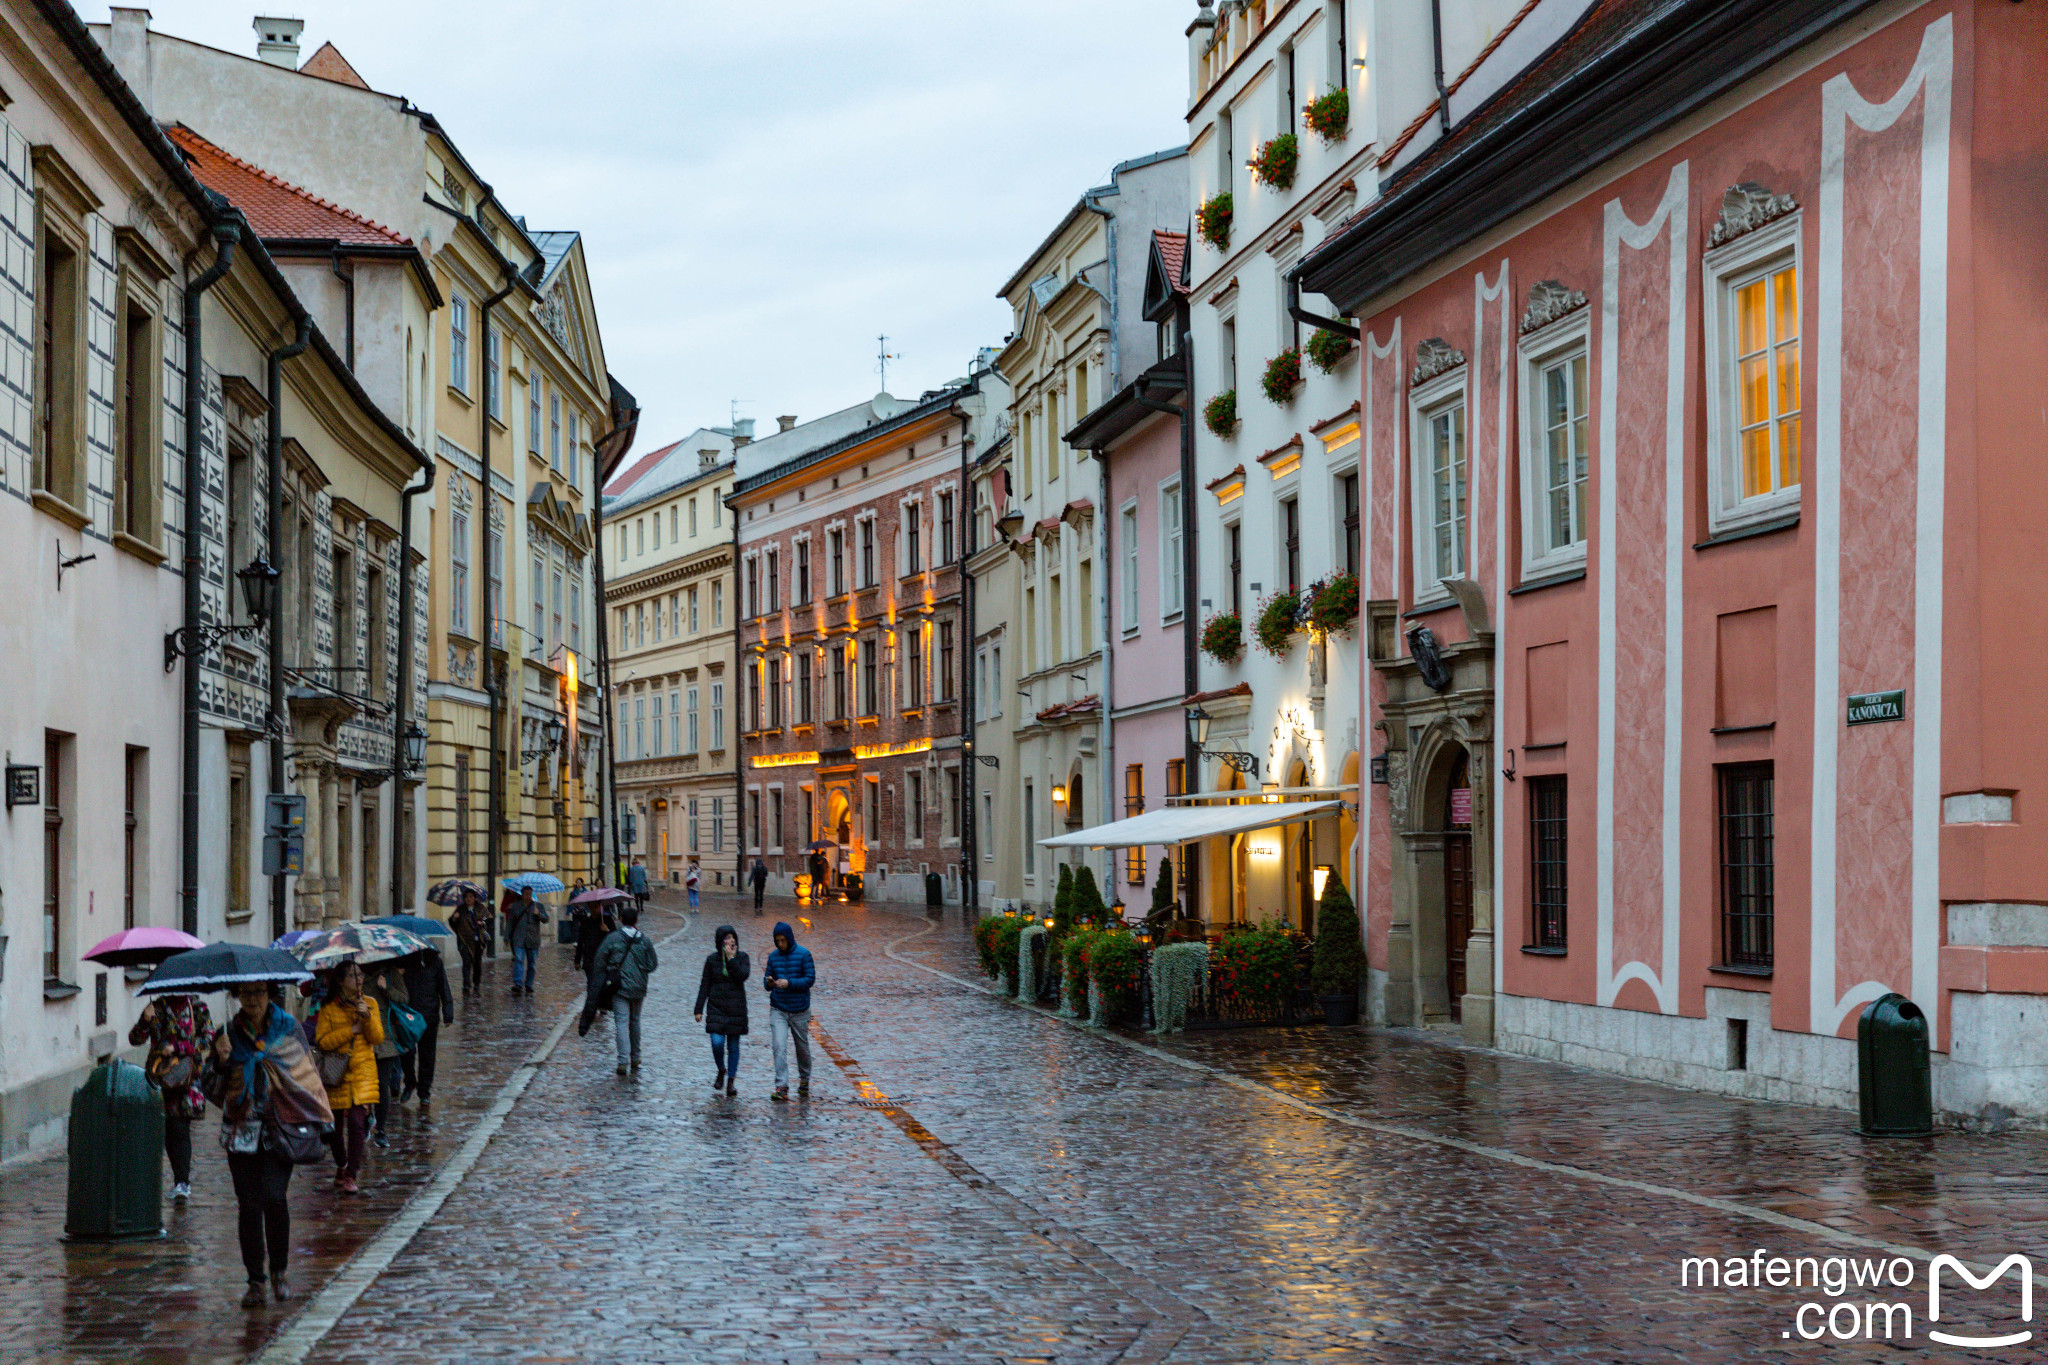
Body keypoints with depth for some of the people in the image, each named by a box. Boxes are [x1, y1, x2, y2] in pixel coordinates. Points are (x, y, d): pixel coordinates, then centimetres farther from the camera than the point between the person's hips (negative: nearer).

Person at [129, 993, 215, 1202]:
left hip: (188, 1073, -2)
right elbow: (135, 1040, 5)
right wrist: (145, 1021, -15)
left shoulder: (197, 1007, 7)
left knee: (179, 1129, -12)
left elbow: (208, 1038, -2)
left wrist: (177, 1048, -11)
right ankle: (181, 1180, 15)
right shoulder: (156, 1007, 10)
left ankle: (182, 1183, -16)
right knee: (168, 1130, 3)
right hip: (159, 1075, 2)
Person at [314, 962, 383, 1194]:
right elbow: (322, 1041, -10)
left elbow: (378, 1038, 0)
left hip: (363, 1073, 0)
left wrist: (367, 1017, -17)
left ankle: (351, 1176, -11)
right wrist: (352, 1030, -14)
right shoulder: (328, 1009, 0)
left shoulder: (369, 1003, 7)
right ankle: (341, 1166, 33)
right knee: (336, 1124, 9)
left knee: (357, 1122, -13)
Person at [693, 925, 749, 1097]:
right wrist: (699, 1009, 2)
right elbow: (705, 986, 5)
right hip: (716, 1008, 0)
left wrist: (731, 958, -16)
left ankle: (731, 1081, 13)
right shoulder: (712, 960, 3)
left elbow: (743, 976, -15)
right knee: (717, 1042, -14)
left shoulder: (742, 957, 2)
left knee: (733, 1045, 4)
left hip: (736, 1008, 0)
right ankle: (721, 1071, 13)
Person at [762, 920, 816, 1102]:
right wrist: (769, 983, -17)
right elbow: (767, 982, 8)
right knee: (779, 1047, -14)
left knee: (802, 1046, 13)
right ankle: (781, 1088, -18)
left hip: (800, 1010, -1)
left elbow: (810, 979, -11)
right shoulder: (773, 956, 4)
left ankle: (804, 1080, 38)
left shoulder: (803, 954, -7)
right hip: (778, 1010, 1)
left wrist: (789, 983, -24)